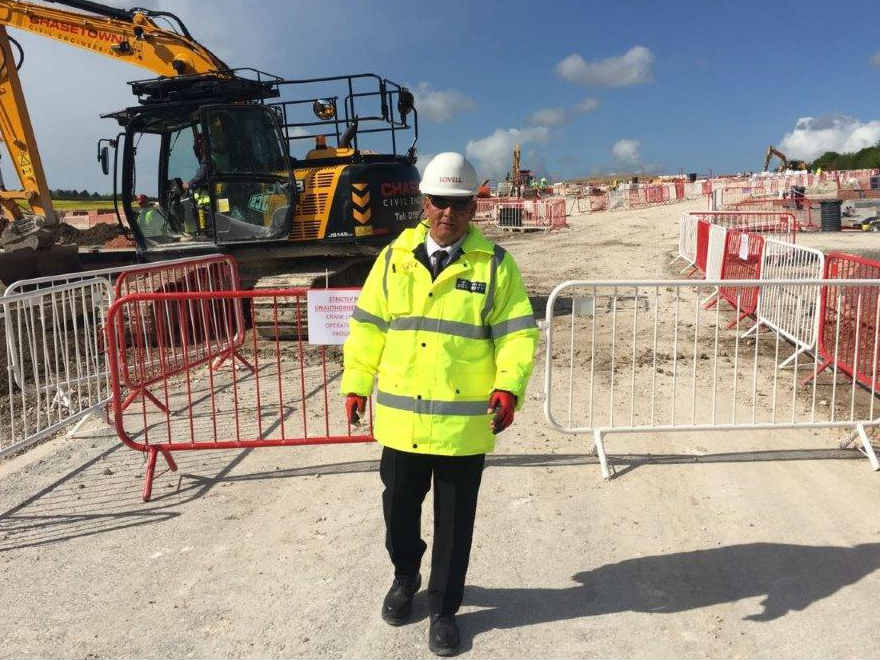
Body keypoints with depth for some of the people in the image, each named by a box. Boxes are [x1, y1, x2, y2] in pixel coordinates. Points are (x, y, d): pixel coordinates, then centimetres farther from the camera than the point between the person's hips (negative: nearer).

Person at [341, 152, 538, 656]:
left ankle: (444, 608, 33)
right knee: (399, 509, 19)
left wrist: (509, 387, -18)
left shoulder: (495, 264, -3)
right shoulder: (395, 257, 4)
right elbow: (368, 327, 8)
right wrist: (356, 384, 5)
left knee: (455, 521, 12)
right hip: (401, 418, 3)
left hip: (465, 421, -2)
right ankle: (405, 577, 48)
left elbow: (518, 333, -5)